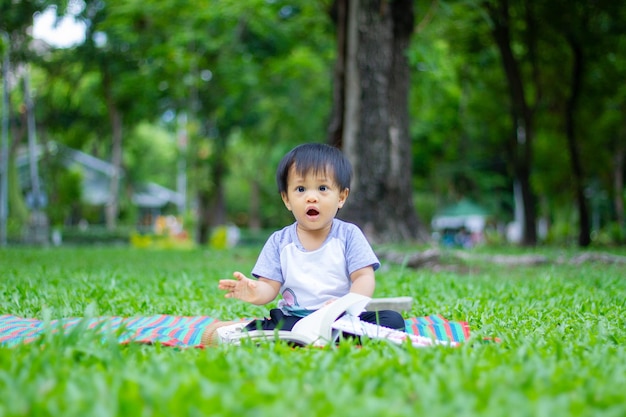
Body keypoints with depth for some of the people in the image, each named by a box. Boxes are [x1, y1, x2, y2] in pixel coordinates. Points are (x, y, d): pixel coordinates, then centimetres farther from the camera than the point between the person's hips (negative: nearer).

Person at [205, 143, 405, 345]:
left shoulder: (348, 235, 3)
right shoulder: (279, 241, 7)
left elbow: (364, 278, -5)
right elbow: (270, 286, 2)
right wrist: (256, 292, -24)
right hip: (294, 319, -2)